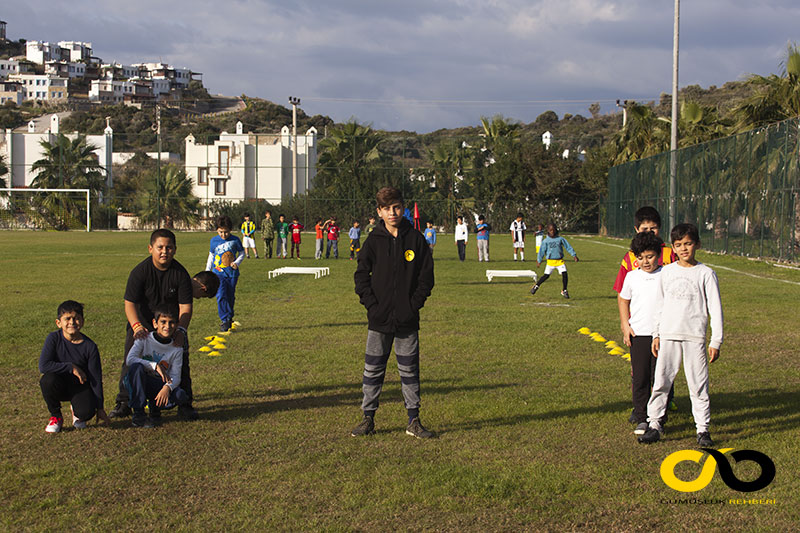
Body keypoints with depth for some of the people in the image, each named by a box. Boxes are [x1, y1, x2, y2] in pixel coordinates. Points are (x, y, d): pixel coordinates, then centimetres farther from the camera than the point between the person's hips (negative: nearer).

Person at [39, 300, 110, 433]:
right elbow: (43, 366, -25)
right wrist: (71, 367, -24)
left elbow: (96, 379, -9)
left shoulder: (90, 346, -13)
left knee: (87, 413, -28)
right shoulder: (54, 338, -14)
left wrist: (100, 408, -9)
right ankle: (55, 417, -6)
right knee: (48, 379, -35)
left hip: (80, 386, 0)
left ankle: (76, 412, 15)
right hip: (59, 386, 0)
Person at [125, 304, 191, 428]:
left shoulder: (177, 349, -3)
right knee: (137, 367, -36)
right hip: (139, 382, -1)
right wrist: (155, 366, -32)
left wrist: (167, 387, -33)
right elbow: (129, 359, -24)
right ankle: (138, 413, -27)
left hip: (159, 386, 2)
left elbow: (175, 376, -10)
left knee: (181, 396, -29)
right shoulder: (144, 339, -10)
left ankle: (155, 407, 4)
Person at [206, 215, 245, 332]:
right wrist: (207, 272, 15)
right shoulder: (213, 241, 2)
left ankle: (229, 319, 24)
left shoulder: (235, 240, -3)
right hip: (218, 273, 0)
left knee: (230, 297, 8)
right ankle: (224, 320, -12)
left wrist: (236, 263, -10)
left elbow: (242, 253, 9)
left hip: (232, 273, 0)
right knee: (221, 296, -15)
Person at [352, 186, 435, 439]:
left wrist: (415, 303, -6)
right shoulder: (374, 240, 2)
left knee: (409, 371, 6)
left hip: (407, 320, 0)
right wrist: (371, 303, -7)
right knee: (373, 370, 5)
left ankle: (414, 421, 13)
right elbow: (361, 274, 4)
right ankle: (368, 418, 16)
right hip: (379, 318, 0)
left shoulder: (416, 239, 1)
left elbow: (427, 275, 3)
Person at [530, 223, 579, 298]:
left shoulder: (560, 239, 2)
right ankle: (536, 286, 19)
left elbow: (568, 247, 6)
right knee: (546, 275, -1)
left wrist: (574, 255, 1)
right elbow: (542, 251, 10)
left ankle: (564, 291, 2)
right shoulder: (545, 241, 1)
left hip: (560, 261, 1)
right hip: (550, 261, -1)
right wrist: (539, 261, 13)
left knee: (564, 274, -11)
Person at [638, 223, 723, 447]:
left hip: (695, 336, -3)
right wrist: (656, 334, 11)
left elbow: (715, 309, 0)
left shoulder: (705, 274, 0)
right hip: (668, 336, 3)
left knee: (698, 385, 0)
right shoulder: (667, 272, 9)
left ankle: (703, 429, 10)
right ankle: (654, 424, 11)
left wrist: (716, 341, -3)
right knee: (661, 381, 2)